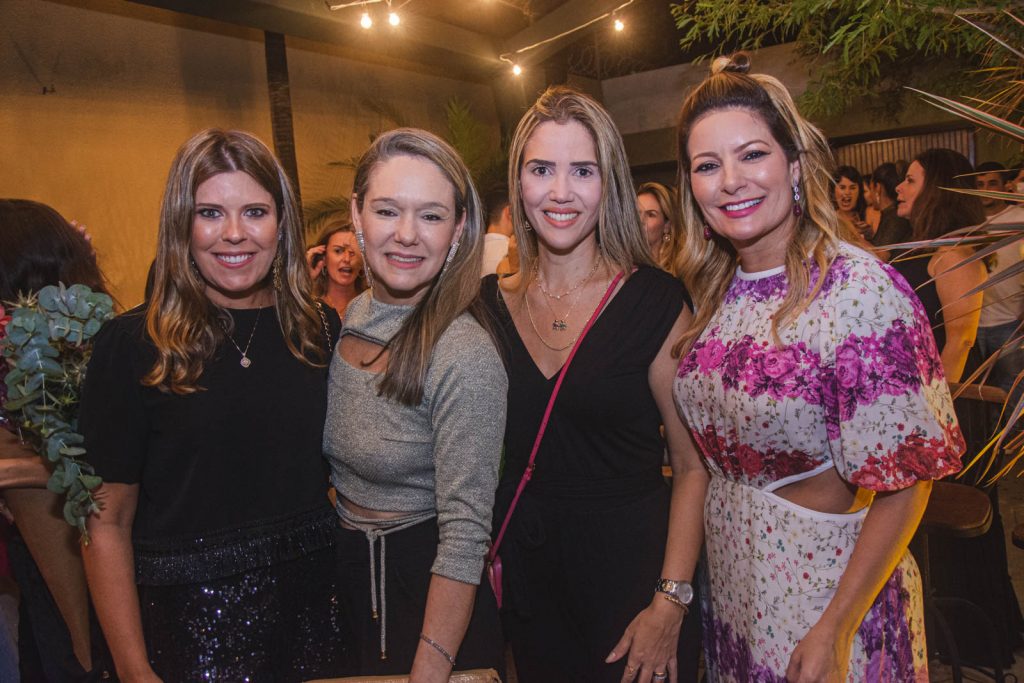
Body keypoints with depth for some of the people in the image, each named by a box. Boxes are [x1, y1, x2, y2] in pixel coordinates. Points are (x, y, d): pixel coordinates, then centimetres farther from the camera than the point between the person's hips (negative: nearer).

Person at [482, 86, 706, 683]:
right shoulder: (491, 303, -2)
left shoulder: (654, 301, -12)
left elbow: (694, 464, -11)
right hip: (524, 577, 3)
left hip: (631, 568, -3)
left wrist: (670, 605, -16)